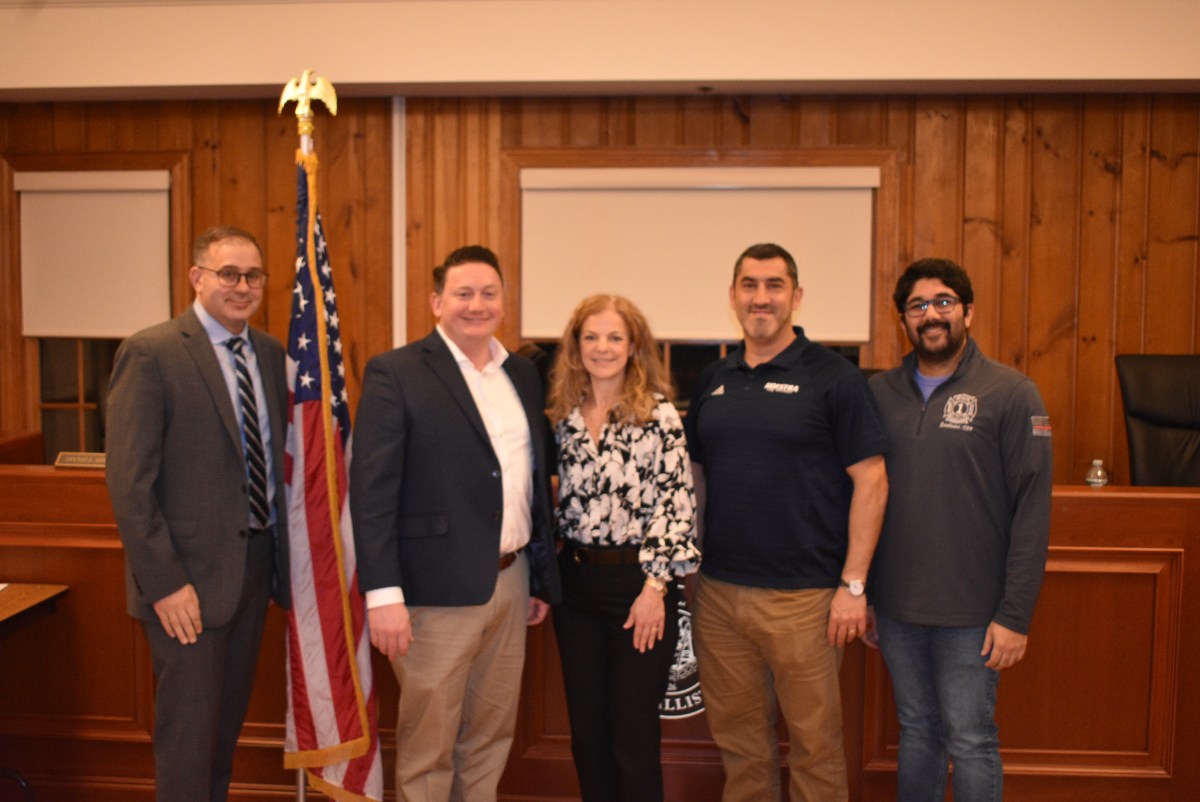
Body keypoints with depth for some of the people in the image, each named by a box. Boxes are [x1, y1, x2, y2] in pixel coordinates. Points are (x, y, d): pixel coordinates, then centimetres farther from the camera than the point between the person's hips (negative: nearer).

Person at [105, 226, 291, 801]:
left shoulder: (270, 354, 8)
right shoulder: (151, 353, -12)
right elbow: (129, 482, -15)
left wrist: (283, 554, 4)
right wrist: (164, 583, -18)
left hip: (258, 561, 6)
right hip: (190, 577, -6)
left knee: (230, 716, 19)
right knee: (189, 722, 4)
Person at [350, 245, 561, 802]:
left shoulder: (522, 373, 11)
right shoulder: (395, 374, -8)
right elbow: (372, 489, -12)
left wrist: (543, 577, 14)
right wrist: (382, 594, -18)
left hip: (511, 583, 6)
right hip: (438, 589, -6)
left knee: (491, 736, 17)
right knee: (428, 744, 7)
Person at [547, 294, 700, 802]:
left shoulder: (658, 414, -8)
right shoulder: (565, 415, 7)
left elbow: (676, 504, -11)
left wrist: (655, 587, -14)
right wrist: (550, 576, 8)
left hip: (637, 583, -5)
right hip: (575, 583, 5)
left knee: (633, 736, 2)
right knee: (585, 730, 13)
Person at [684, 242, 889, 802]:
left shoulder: (832, 377, -5)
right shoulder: (712, 382, 10)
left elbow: (871, 482, -8)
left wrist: (853, 585, -11)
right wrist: (688, 569, 10)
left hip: (802, 596, -5)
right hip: (719, 591, 5)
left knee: (815, 744, 7)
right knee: (737, 739, 16)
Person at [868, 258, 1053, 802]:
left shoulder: (1011, 394, -6)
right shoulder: (879, 392, 5)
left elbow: (1032, 509, -9)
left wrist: (1015, 615, -12)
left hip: (970, 613, -4)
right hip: (895, 608, 4)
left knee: (970, 742, 5)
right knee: (916, 731, 17)